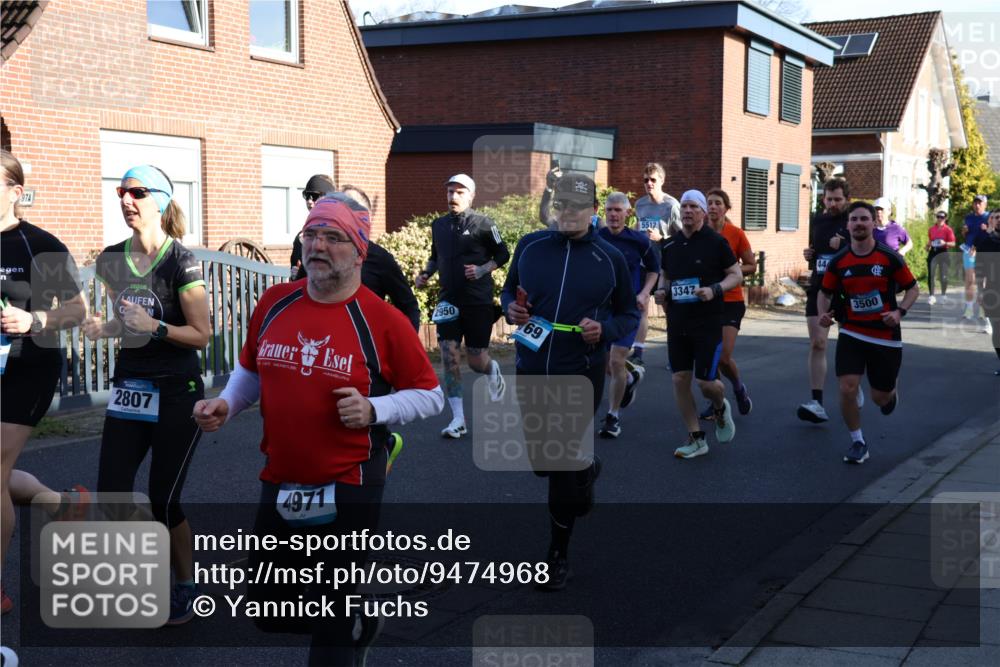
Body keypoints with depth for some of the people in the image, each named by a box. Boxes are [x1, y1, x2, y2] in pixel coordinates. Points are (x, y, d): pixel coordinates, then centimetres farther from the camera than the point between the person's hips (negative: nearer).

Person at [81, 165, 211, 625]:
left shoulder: (181, 262, -12)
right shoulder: (111, 260, 4)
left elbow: (202, 335, -12)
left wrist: (155, 327, -26)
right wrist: (102, 328, -3)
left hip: (176, 393, -5)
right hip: (128, 388, 5)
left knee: (163, 499, -2)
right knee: (111, 494, 0)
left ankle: (185, 585, 20)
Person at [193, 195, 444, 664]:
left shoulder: (383, 321, -12)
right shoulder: (274, 303, 0)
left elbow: (431, 396, -5)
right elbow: (252, 371, 16)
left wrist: (374, 409, -20)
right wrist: (226, 405, -2)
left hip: (348, 490, -5)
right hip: (279, 485, 5)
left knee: (330, 627, 4)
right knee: (267, 609, 17)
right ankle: (358, 623, 43)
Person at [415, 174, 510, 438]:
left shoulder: (482, 224, -7)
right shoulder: (438, 225, 8)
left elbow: (503, 254, 0)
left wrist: (482, 270, -16)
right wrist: (426, 273, 4)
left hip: (478, 301, -4)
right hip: (449, 301, 4)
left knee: (477, 362, 1)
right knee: (449, 358, -6)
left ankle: (493, 370, 40)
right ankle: (458, 420, 0)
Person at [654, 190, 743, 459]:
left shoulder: (715, 242, -6)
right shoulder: (670, 245, 7)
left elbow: (737, 274, -2)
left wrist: (715, 289, -19)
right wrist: (662, 290, 0)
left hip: (708, 322, -5)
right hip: (677, 323, 5)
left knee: (706, 382, -7)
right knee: (680, 380, 2)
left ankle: (721, 409, 30)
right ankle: (696, 439, 14)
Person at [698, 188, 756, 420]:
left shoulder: (736, 234, -5)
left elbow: (752, 266, 1)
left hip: (731, 301, -3)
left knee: (724, 356, -11)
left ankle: (739, 388, 20)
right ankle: (715, 401, 22)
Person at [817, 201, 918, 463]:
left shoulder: (889, 257, -8)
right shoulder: (838, 261, -2)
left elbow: (913, 288, 1)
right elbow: (824, 292, 11)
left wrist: (899, 311, -16)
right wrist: (823, 313, -10)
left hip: (886, 336, -1)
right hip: (851, 334, 1)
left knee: (880, 397, 9)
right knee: (847, 390, -15)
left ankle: (891, 394, 49)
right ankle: (858, 443, 6)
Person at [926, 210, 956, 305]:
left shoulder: (948, 229, -4)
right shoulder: (931, 229, 8)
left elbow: (953, 244, -6)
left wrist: (945, 243, -23)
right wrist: (927, 247, 3)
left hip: (943, 253, -3)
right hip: (933, 252, 3)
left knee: (943, 276, 2)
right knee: (930, 275, -1)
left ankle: (943, 295, 17)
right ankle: (931, 296, 5)